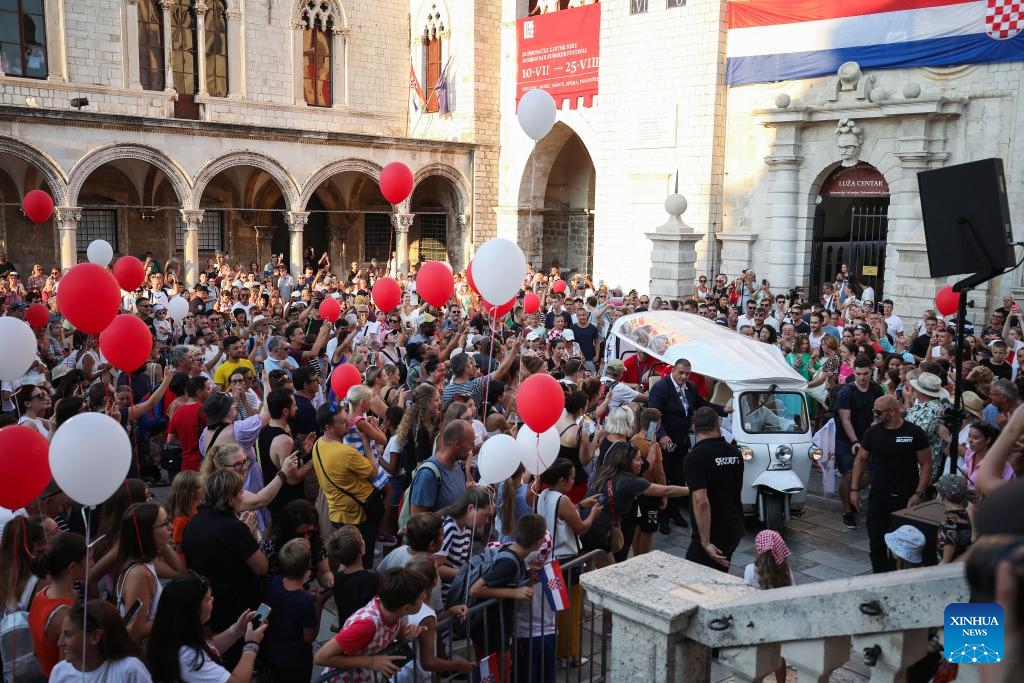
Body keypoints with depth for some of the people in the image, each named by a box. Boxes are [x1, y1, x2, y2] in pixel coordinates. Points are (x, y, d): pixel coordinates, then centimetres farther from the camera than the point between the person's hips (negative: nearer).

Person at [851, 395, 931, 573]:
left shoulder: (915, 433, -7)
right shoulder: (872, 432, 2)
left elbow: (926, 465, -4)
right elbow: (860, 459, 10)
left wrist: (918, 494, -12)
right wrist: (854, 489, 4)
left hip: (906, 498, -3)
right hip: (878, 497, 3)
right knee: (876, 542, 3)